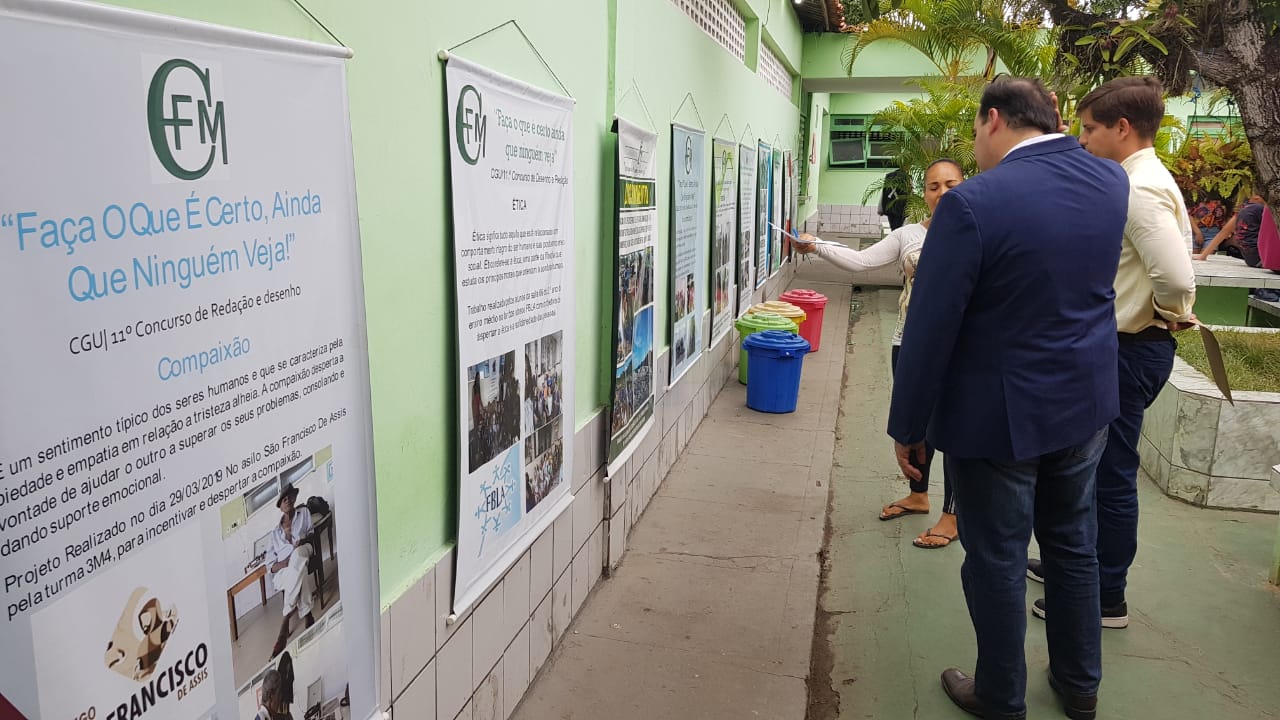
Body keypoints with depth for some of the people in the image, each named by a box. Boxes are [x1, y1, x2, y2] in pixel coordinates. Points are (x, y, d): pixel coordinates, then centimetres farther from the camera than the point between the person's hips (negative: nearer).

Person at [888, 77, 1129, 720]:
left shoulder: (973, 203, -22)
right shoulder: (1110, 180, -1)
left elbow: (929, 330, -19)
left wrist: (908, 427, -8)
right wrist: (1055, 134, 17)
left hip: (1000, 417, -6)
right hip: (1086, 402, 7)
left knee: (997, 560, 10)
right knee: (1073, 544, 22)